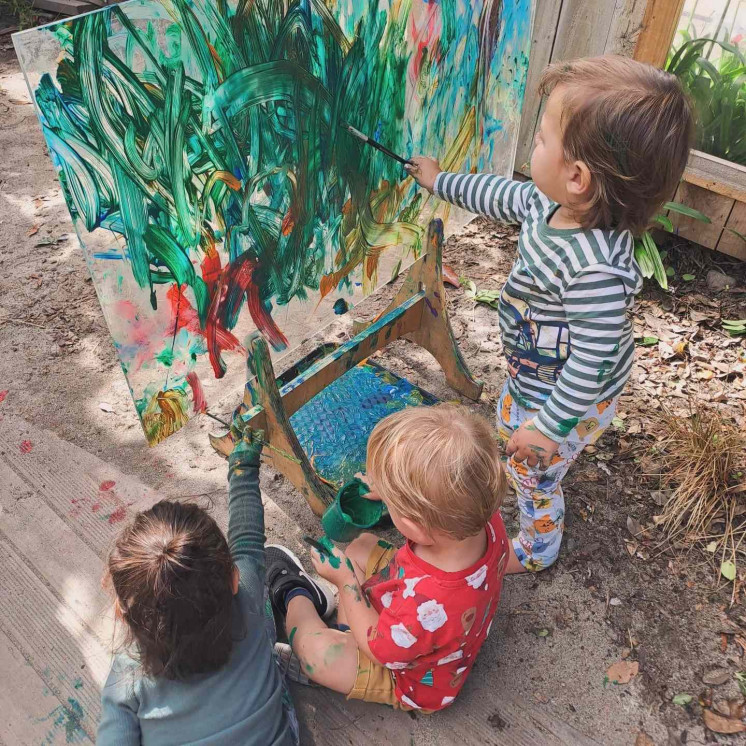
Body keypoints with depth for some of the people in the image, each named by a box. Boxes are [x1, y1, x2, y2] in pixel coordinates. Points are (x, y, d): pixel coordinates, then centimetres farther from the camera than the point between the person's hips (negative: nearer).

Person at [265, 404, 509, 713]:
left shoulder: (426, 608, -50)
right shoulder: (486, 519, -30)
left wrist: (346, 580, -13)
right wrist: (389, 489, -6)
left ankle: (296, 598, 22)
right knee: (362, 545, 11)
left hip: (413, 679, -7)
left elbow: (378, 648, -25)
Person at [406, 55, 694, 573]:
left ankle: (535, 552, 48)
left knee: (535, 476, 18)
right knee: (510, 424, 35)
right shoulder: (551, 203, -15)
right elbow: (504, 195, 6)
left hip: (570, 400, -8)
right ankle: (522, 470, 68)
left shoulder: (595, 270, -42)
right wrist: (440, 182, 18)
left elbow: (593, 360, -34)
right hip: (534, 375, 8)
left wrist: (549, 426, -23)